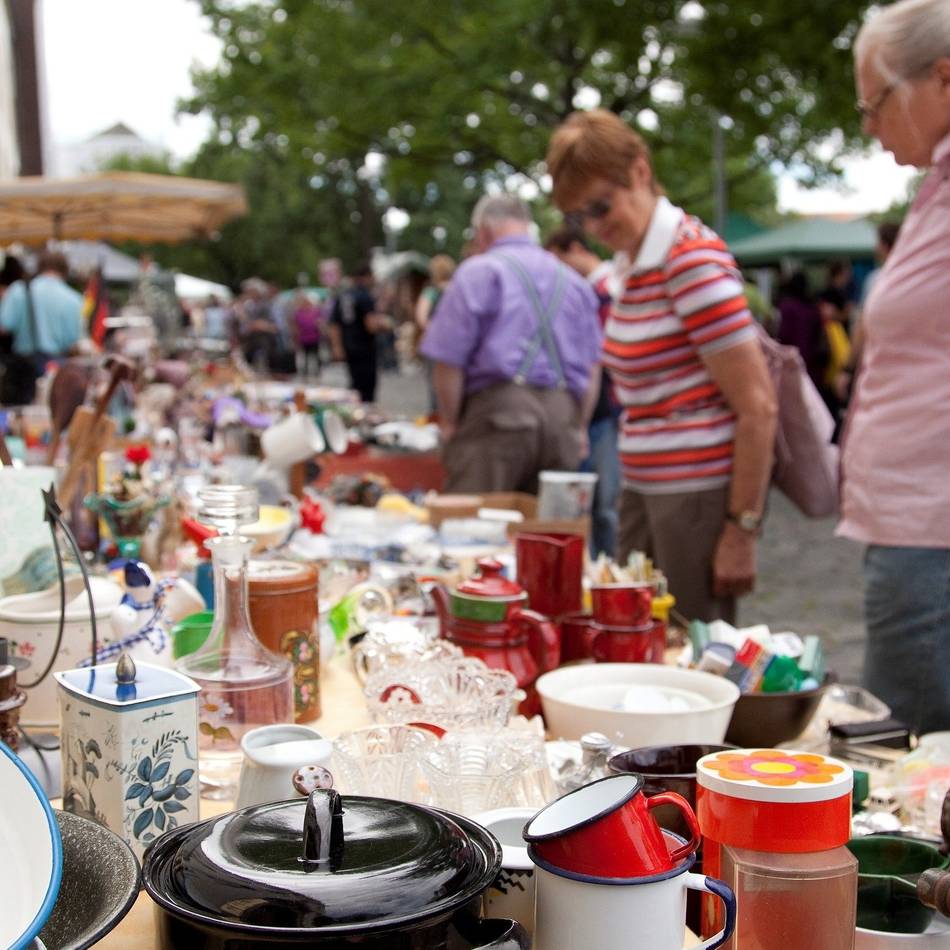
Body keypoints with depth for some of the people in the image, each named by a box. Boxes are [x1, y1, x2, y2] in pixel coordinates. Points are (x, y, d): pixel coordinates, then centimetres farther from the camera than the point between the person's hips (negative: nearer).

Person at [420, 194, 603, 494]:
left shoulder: (478, 272, 1)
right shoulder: (574, 281, 18)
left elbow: (448, 359, -4)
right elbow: (592, 367, 18)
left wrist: (448, 423, 6)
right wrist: (579, 428, 24)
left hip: (497, 411, -5)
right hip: (563, 416, 5)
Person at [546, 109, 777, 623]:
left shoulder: (693, 259, -15)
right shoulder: (630, 264, 12)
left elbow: (757, 406, -17)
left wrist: (742, 529, -16)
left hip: (699, 496, -8)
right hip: (644, 490, 8)